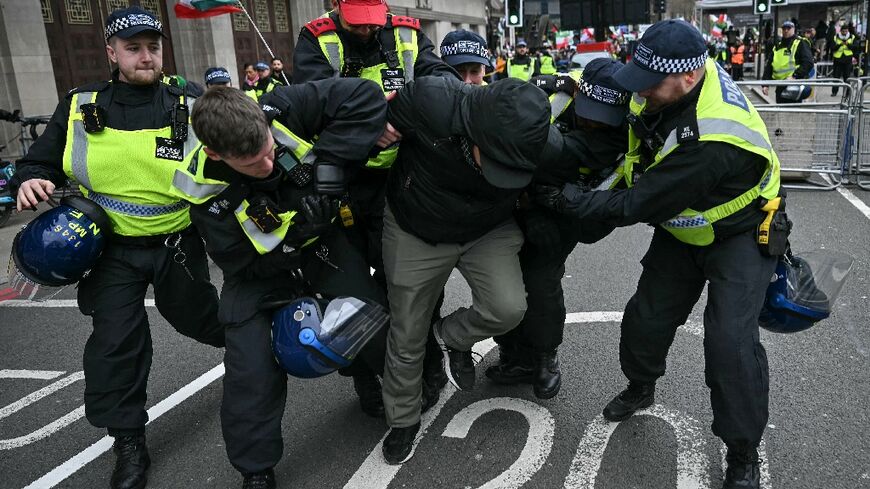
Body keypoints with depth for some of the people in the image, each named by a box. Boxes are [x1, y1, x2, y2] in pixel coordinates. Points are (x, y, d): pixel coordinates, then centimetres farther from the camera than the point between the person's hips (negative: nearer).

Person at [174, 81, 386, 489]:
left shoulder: (282, 110, -30)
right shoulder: (205, 193, -28)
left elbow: (365, 97, -33)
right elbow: (246, 264, -21)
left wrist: (327, 164, -37)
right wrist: (299, 231, -33)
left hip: (322, 241, 2)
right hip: (260, 269, -1)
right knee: (251, 371, -8)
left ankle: (368, 374, 36)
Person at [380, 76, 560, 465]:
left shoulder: (534, 142, -27)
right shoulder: (431, 101, -36)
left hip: (489, 229, 1)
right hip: (416, 232, -1)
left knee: (508, 308, -22)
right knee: (407, 336, 9)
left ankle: (453, 336, 13)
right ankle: (403, 420, 36)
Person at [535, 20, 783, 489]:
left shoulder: (714, 141, -41)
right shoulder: (668, 83, -18)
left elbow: (637, 206, -34)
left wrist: (569, 199, -30)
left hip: (740, 233, -7)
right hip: (681, 228, 7)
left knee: (730, 341, -18)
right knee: (645, 317, 10)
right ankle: (641, 386, 40)